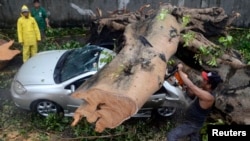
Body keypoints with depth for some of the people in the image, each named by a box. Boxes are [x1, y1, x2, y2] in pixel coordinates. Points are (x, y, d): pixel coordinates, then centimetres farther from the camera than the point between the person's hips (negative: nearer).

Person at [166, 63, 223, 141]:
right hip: (194, 122, 10)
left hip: (192, 124, -10)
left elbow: (191, 86, -37)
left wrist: (180, 71, -29)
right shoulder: (205, 91, -1)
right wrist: (186, 79, -9)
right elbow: (191, 92, 9)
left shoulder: (208, 96, -31)